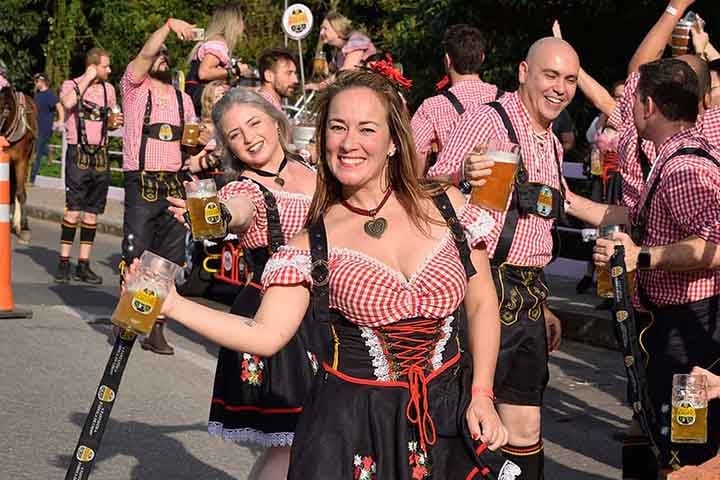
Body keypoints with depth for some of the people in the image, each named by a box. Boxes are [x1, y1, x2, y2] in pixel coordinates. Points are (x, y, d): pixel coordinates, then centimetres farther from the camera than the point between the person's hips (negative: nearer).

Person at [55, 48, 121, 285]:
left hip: (100, 156, 5)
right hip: (78, 154, -5)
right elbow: (67, 102, -26)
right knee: (73, 210, -10)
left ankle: (83, 265, 11)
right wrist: (87, 78, -16)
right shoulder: (71, 84, -3)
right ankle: (64, 263, -4)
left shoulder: (108, 89, 12)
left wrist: (116, 122, 3)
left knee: (92, 212, 6)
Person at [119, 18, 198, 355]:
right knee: (135, 257, -7)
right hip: (141, 184, -4)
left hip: (174, 185, 4)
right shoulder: (134, 87, 4)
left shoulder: (183, 99, 17)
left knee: (170, 261, 3)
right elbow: (146, 54, -13)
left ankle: (156, 329, 10)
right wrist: (169, 25, -22)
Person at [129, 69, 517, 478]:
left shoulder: (447, 208, -2)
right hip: (351, 426, -1)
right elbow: (266, 335, -12)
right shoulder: (314, 243, -4)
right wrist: (173, 305, -20)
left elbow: (482, 305, 5)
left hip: (448, 417, 2)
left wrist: (481, 395, -1)